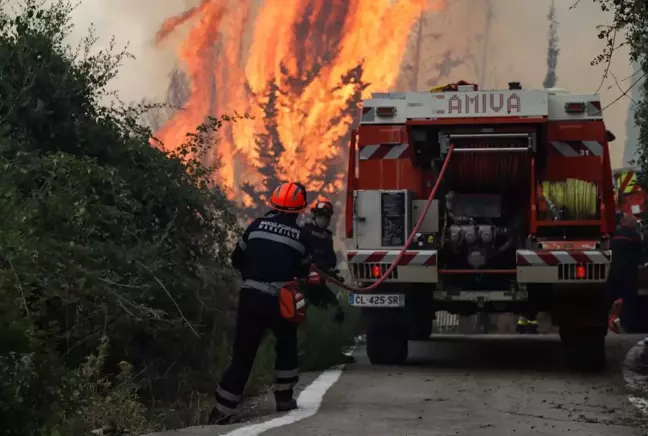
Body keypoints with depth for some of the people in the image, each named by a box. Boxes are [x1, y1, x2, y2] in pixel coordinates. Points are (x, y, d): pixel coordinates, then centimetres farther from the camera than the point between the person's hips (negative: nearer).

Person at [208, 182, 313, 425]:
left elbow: (237, 260, 12)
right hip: (280, 302, -1)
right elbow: (303, 273, 11)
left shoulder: (257, 226, 4)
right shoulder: (302, 236, 1)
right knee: (287, 347, 26)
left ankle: (221, 411, 1)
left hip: (251, 298, 1)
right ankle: (284, 397, 27)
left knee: (243, 354, 5)